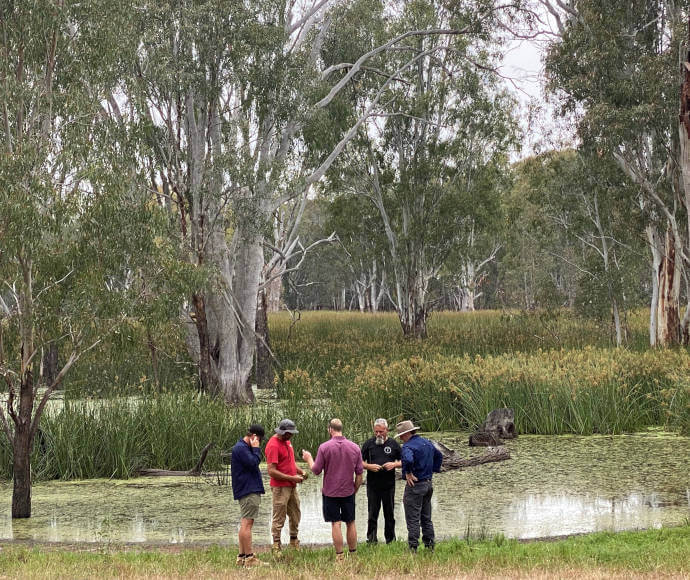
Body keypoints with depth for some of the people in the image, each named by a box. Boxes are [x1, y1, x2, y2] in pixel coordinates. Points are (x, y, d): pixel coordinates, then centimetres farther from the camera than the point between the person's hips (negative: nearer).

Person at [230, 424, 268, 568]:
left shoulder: (244, 447, 19)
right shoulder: (241, 448, -14)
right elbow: (253, 463, -21)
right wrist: (256, 449, -13)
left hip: (250, 490, 11)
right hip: (248, 491, -11)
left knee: (245, 524, 12)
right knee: (247, 524, -11)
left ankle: (242, 557, 16)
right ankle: (249, 558, -13)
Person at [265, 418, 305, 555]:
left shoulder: (287, 441, 11)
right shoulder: (273, 445, -18)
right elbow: (272, 471, -21)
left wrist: (299, 471, 6)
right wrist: (292, 478, -19)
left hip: (292, 486, 9)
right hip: (280, 487, -9)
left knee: (295, 515, 15)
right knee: (279, 518, -4)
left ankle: (294, 542, 27)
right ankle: (276, 546, 0)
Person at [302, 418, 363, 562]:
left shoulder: (324, 447, -11)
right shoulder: (354, 447, -1)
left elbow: (316, 470, -5)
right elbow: (359, 473, 2)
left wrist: (309, 459, 13)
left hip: (330, 492, -2)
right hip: (348, 492, 2)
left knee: (336, 524, 0)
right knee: (350, 523, 12)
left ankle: (339, 556, 1)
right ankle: (353, 554, 16)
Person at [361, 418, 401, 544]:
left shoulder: (394, 444, 5)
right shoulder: (368, 444, 5)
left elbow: (403, 461, 9)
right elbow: (360, 462, 7)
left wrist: (394, 464, -11)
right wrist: (369, 466, -12)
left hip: (389, 485, 0)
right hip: (372, 485, 0)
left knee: (389, 514, 7)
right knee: (372, 513, -1)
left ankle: (391, 540, 17)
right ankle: (371, 539, 4)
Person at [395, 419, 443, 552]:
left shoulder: (408, 446, -17)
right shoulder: (428, 443, 11)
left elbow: (408, 460, -38)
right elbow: (439, 456, 27)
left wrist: (408, 473, -22)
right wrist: (434, 470, 23)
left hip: (415, 485, -9)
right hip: (428, 484, 9)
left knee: (413, 519, -4)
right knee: (426, 518, 16)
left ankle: (413, 547, -4)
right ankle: (430, 545, 18)